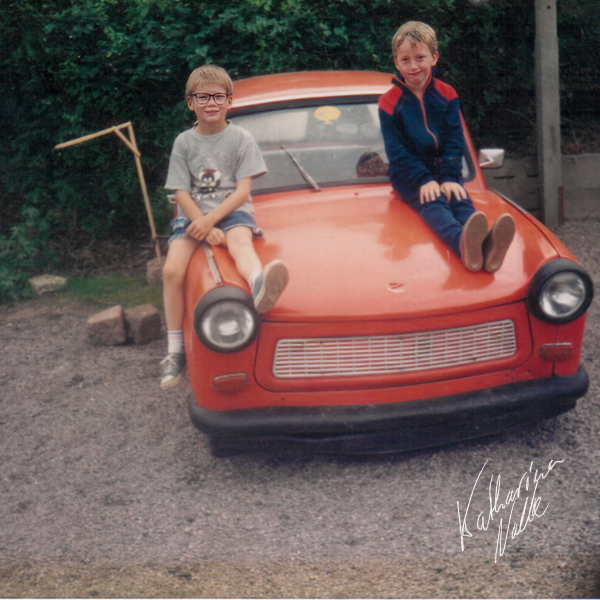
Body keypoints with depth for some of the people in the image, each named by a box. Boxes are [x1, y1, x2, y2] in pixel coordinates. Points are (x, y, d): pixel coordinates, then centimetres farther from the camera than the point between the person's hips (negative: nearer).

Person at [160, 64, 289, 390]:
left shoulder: (241, 139, 4)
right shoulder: (184, 143, 8)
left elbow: (242, 191, -3)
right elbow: (181, 194, 2)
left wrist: (211, 219, -17)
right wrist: (205, 228, -14)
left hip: (232, 212, -2)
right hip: (192, 216, 2)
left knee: (241, 241, -36)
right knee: (172, 269, -21)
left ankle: (259, 288, -71)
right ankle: (175, 350, -13)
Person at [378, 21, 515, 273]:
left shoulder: (446, 95, 6)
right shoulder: (390, 102, -3)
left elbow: (454, 140, 3)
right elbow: (396, 151, -7)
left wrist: (449, 177, -13)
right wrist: (424, 180, -19)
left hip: (443, 170, 3)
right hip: (407, 175, -3)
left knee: (461, 200, -26)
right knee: (433, 203, -31)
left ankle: (487, 246, -56)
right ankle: (463, 243, -64)